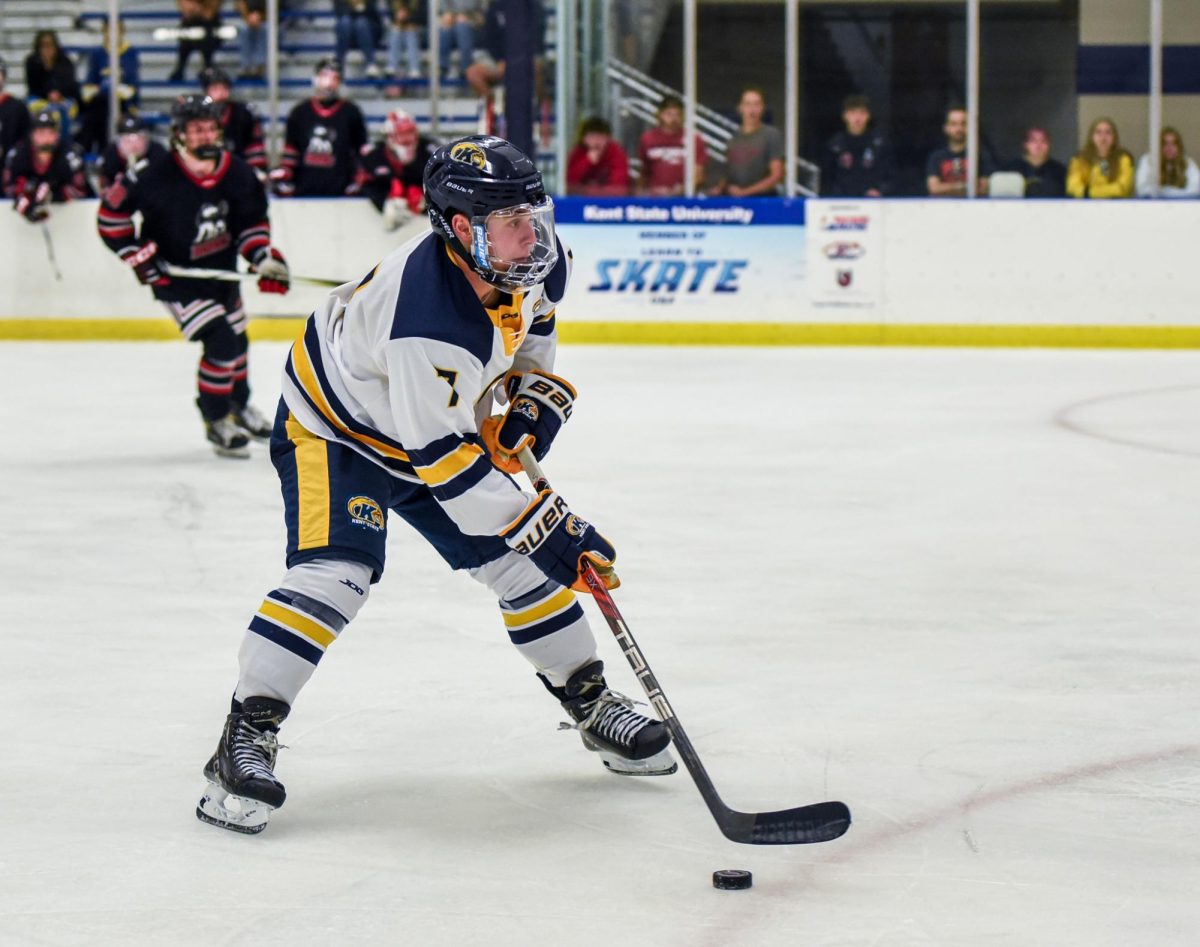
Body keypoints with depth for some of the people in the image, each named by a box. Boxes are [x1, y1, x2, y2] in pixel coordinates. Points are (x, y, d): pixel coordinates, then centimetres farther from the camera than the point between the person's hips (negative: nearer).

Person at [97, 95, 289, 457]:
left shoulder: (237, 172, -12)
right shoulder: (155, 178, -27)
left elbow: (251, 220, 3)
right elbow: (111, 213, -15)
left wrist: (264, 257, -12)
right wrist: (139, 256, -16)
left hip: (221, 271, 6)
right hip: (177, 279, -6)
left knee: (236, 339, 21)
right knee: (220, 342, -17)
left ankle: (239, 405, 47)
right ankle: (216, 420, 2)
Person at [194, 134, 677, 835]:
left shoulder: (538, 262, -16)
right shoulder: (428, 320, -40)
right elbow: (445, 461, -35)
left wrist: (533, 403, -4)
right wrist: (548, 528, -33)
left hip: (449, 420, 8)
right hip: (336, 428, -7)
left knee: (523, 562, 6)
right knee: (337, 572, -25)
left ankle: (592, 705, 24)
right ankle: (245, 739, -19)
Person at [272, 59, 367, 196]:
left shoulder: (350, 112, 3)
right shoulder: (299, 113, 8)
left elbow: (362, 152, 6)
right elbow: (289, 151, 12)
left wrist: (356, 185, 0)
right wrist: (283, 184, 5)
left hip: (338, 194, -2)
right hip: (303, 193, 2)